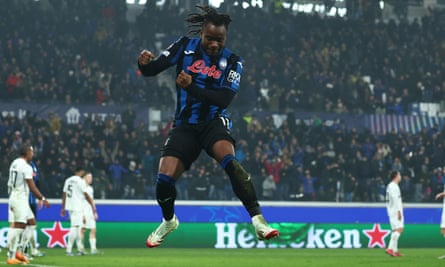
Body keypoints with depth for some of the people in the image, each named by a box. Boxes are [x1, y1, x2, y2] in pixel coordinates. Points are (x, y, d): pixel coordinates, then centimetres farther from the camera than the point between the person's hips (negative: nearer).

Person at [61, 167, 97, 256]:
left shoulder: (68, 180, 11)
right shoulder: (80, 181, -10)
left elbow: (64, 194, 14)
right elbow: (86, 195, -10)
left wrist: (63, 208, 19)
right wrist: (93, 206, -3)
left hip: (69, 206, 8)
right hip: (77, 207, -8)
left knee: (77, 227, 15)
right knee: (75, 227, -7)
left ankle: (80, 248, 19)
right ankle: (69, 250, -12)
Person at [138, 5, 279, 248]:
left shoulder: (232, 62, -2)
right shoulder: (185, 46, 0)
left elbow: (224, 99, -15)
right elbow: (152, 70, -1)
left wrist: (191, 87, -27)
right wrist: (143, 62, -26)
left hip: (214, 122, -2)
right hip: (184, 125, 2)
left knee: (229, 160, -33)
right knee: (164, 180, -12)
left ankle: (258, 220, -33)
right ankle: (169, 221, 22)